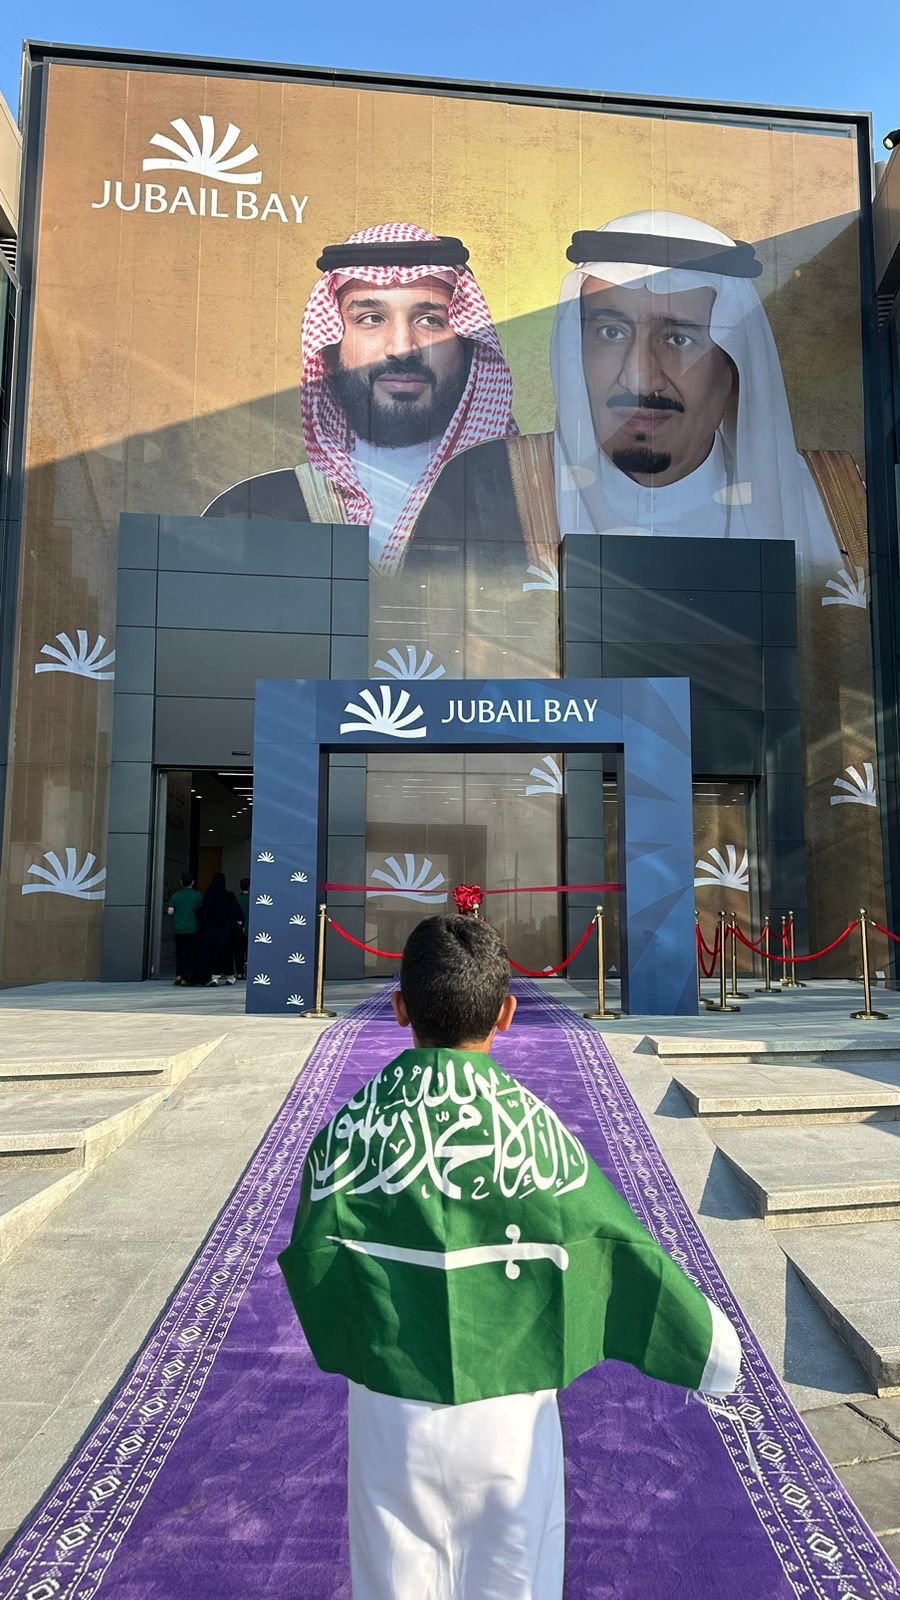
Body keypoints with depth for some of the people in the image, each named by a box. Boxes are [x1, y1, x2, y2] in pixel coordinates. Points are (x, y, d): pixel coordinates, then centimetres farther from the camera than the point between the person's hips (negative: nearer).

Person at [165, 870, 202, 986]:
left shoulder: (176, 895, 4)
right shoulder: (198, 896, -1)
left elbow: (170, 912, -4)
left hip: (178, 929, 2)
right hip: (192, 929, -2)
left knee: (179, 952, 13)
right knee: (190, 953, 3)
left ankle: (178, 975, 5)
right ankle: (187, 977, 0)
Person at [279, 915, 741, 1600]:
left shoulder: (351, 1127, -13)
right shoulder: (536, 1127, -16)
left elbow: (313, 1262, -5)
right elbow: (626, 1256, -8)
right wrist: (714, 1350, 7)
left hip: (391, 1411, 1)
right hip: (510, 1413, -1)